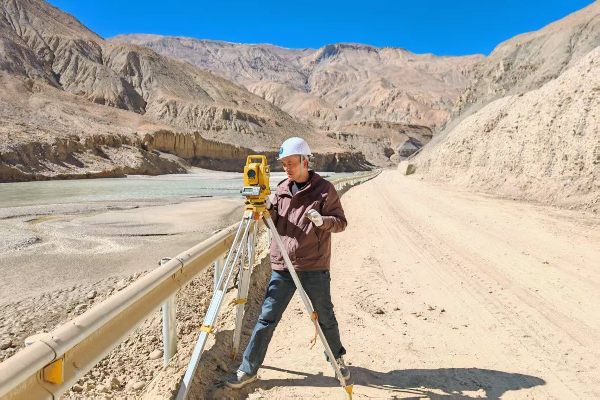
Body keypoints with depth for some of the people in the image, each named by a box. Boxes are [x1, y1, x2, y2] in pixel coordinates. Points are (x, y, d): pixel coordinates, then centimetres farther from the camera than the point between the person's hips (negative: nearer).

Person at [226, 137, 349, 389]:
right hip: (282, 268, 4)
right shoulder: (283, 189, 8)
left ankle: (338, 359, 38)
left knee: (325, 318, 13)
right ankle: (248, 369, 18)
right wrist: (265, 209, -10)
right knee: (267, 318, 5)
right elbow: (273, 220, 11)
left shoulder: (324, 189, -6)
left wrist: (322, 220, -25)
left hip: (314, 268, -3)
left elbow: (341, 222, -5)